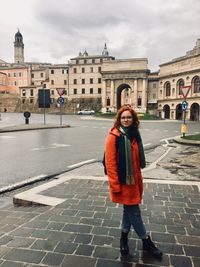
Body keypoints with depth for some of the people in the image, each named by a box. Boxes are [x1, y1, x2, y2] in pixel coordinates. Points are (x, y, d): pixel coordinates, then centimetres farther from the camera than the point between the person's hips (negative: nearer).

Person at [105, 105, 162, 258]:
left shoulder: (134, 135, 5)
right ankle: (146, 241, 25)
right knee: (134, 211, 5)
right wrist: (115, 184, -17)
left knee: (129, 209, 17)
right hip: (122, 181, -7)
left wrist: (139, 179, 14)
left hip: (134, 180, 7)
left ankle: (124, 238, 37)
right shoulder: (114, 136, -15)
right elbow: (110, 162, -17)